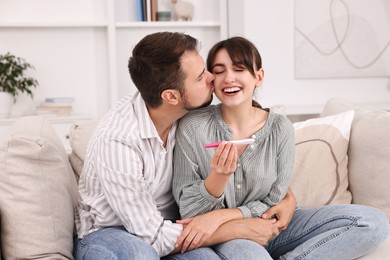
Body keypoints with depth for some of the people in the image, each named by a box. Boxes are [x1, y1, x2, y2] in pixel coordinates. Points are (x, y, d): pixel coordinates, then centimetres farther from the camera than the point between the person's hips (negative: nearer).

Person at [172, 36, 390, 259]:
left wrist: (220, 218, -19)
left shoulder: (280, 129, -6)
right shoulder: (192, 127, -11)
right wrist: (219, 176, -27)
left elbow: (272, 204, -3)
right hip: (220, 237, -4)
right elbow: (187, 209, -8)